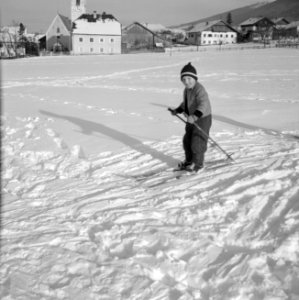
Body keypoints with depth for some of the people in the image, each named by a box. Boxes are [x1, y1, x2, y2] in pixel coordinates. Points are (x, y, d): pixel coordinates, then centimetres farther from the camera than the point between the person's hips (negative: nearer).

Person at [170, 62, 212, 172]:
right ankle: (189, 160, 32)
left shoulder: (199, 89, -24)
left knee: (197, 142, -3)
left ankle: (198, 163, 13)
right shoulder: (186, 90, 7)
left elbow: (204, 104, -38)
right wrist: (177, 110, 17)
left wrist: (195, 115, -50)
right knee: (187, 140, 16)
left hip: (202, 119, -9)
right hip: (192, 119, 9)